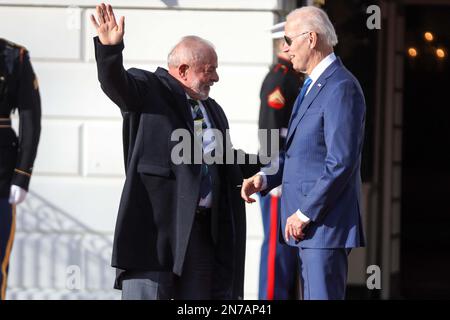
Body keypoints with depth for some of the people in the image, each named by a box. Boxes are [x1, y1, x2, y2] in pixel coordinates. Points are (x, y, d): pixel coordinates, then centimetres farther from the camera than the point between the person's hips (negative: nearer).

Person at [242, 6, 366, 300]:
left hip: (326, 221, -10)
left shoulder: (341, 87, -15)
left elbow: (341, 162, -21)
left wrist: (305, 214, -17)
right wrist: (264, 178, 5)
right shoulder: (314, 85, 18)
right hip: (309, 224, 10)